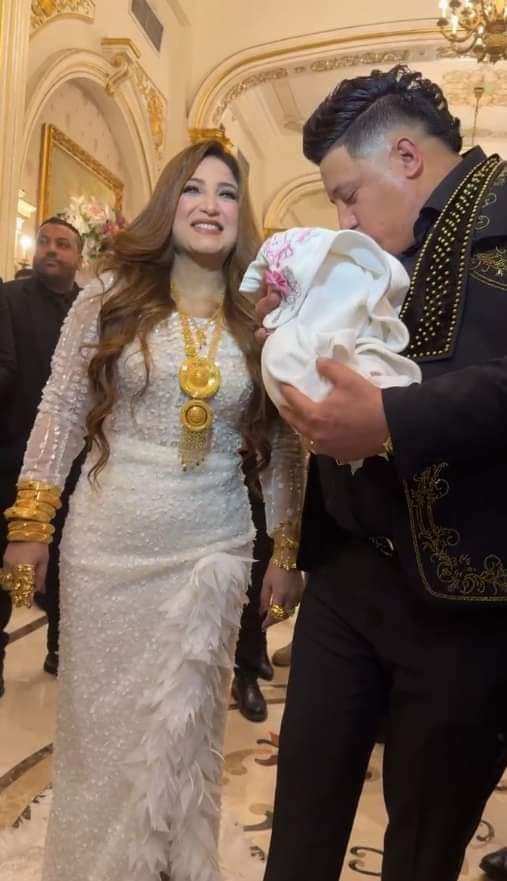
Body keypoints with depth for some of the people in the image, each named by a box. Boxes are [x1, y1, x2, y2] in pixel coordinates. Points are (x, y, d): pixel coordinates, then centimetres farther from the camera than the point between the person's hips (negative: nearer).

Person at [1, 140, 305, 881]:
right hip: (107, 538, 0)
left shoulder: (265, 320, 2)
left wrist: (287, 551, 6)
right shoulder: (110, 296, -2)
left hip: (213, 547, 1)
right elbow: (59, 414, 0)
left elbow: (286, 445, 6)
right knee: (101, 715, 14)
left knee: (183, 727, 12)